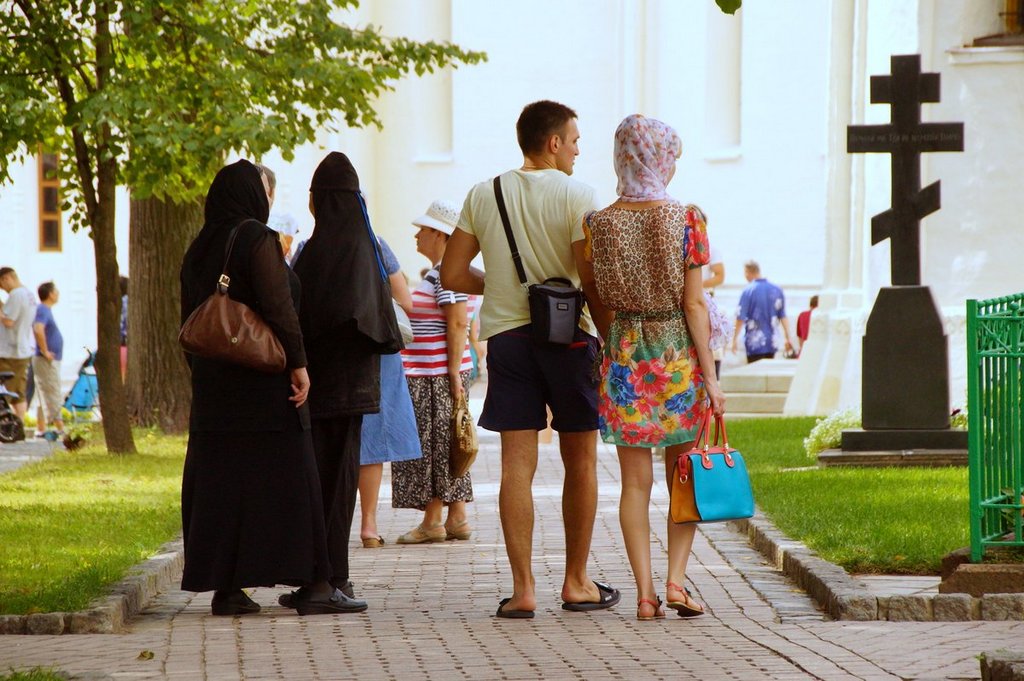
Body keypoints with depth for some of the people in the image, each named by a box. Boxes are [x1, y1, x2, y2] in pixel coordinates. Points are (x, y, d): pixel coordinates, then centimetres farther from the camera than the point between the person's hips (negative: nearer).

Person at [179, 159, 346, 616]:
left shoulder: (199, 249, 11)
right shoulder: (256, 239, -11)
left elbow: (189, 318, 15)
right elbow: (277, 305, -18)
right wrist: (297, 363, -15)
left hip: (214, 380, 7)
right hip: (263, 379, -7)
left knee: (221, 479, 7)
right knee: (288, 476, -4)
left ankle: (225, 587, 6)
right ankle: (312, 584, -4)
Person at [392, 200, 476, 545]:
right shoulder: (438, 273, 18)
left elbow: (458, 324, -20)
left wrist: (453, 372, -22)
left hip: (436, 374, -10)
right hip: (430, 374, 10)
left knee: (433, 446, -6)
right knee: (446, 448, 10)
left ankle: (433, 522, -2)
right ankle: (457, 518, 12)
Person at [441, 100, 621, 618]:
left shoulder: (484, 196, 5)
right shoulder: (577, 196, -7)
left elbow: (452, 275, 6)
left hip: (505, 333, 3)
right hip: (569, 335, -3)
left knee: (517, 462, 1)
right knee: (580, 460, 10)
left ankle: (523, 588, -5)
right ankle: (576, 583, 16)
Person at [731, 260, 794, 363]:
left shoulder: (748, 291, -9)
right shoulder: (777, 290, 5)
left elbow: (740, 318, -10)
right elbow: (783, 317, 7)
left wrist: (734, 340, -2)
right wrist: (788, 339, 11)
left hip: (754, 344, -5)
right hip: (771, 343, 5)